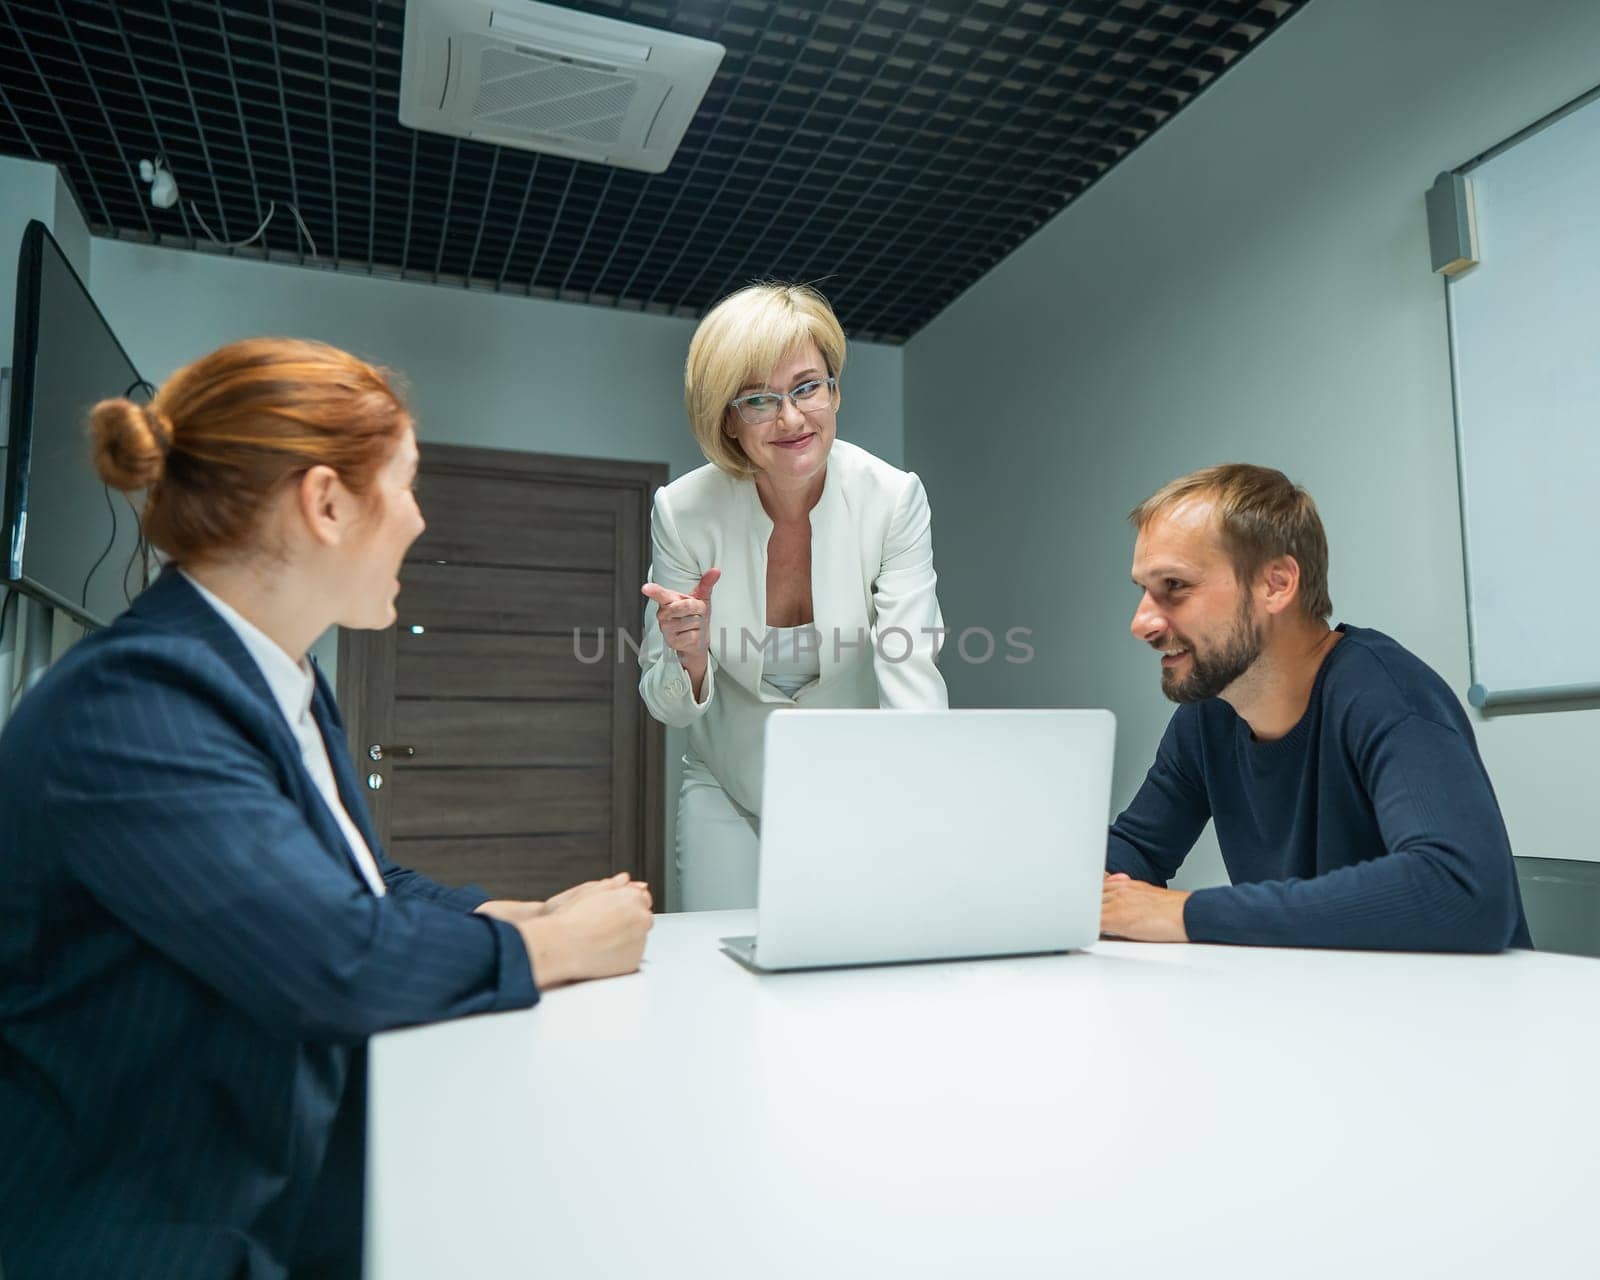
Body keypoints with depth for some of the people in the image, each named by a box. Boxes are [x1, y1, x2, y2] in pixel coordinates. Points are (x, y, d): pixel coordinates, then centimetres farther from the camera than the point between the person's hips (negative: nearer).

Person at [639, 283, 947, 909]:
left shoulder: (894, 499, -18)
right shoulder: (682, 511, -17)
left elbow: (911, 674, -24)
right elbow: (667, 707, -10)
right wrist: (689, 660, -33)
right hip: (728, 796, 1)